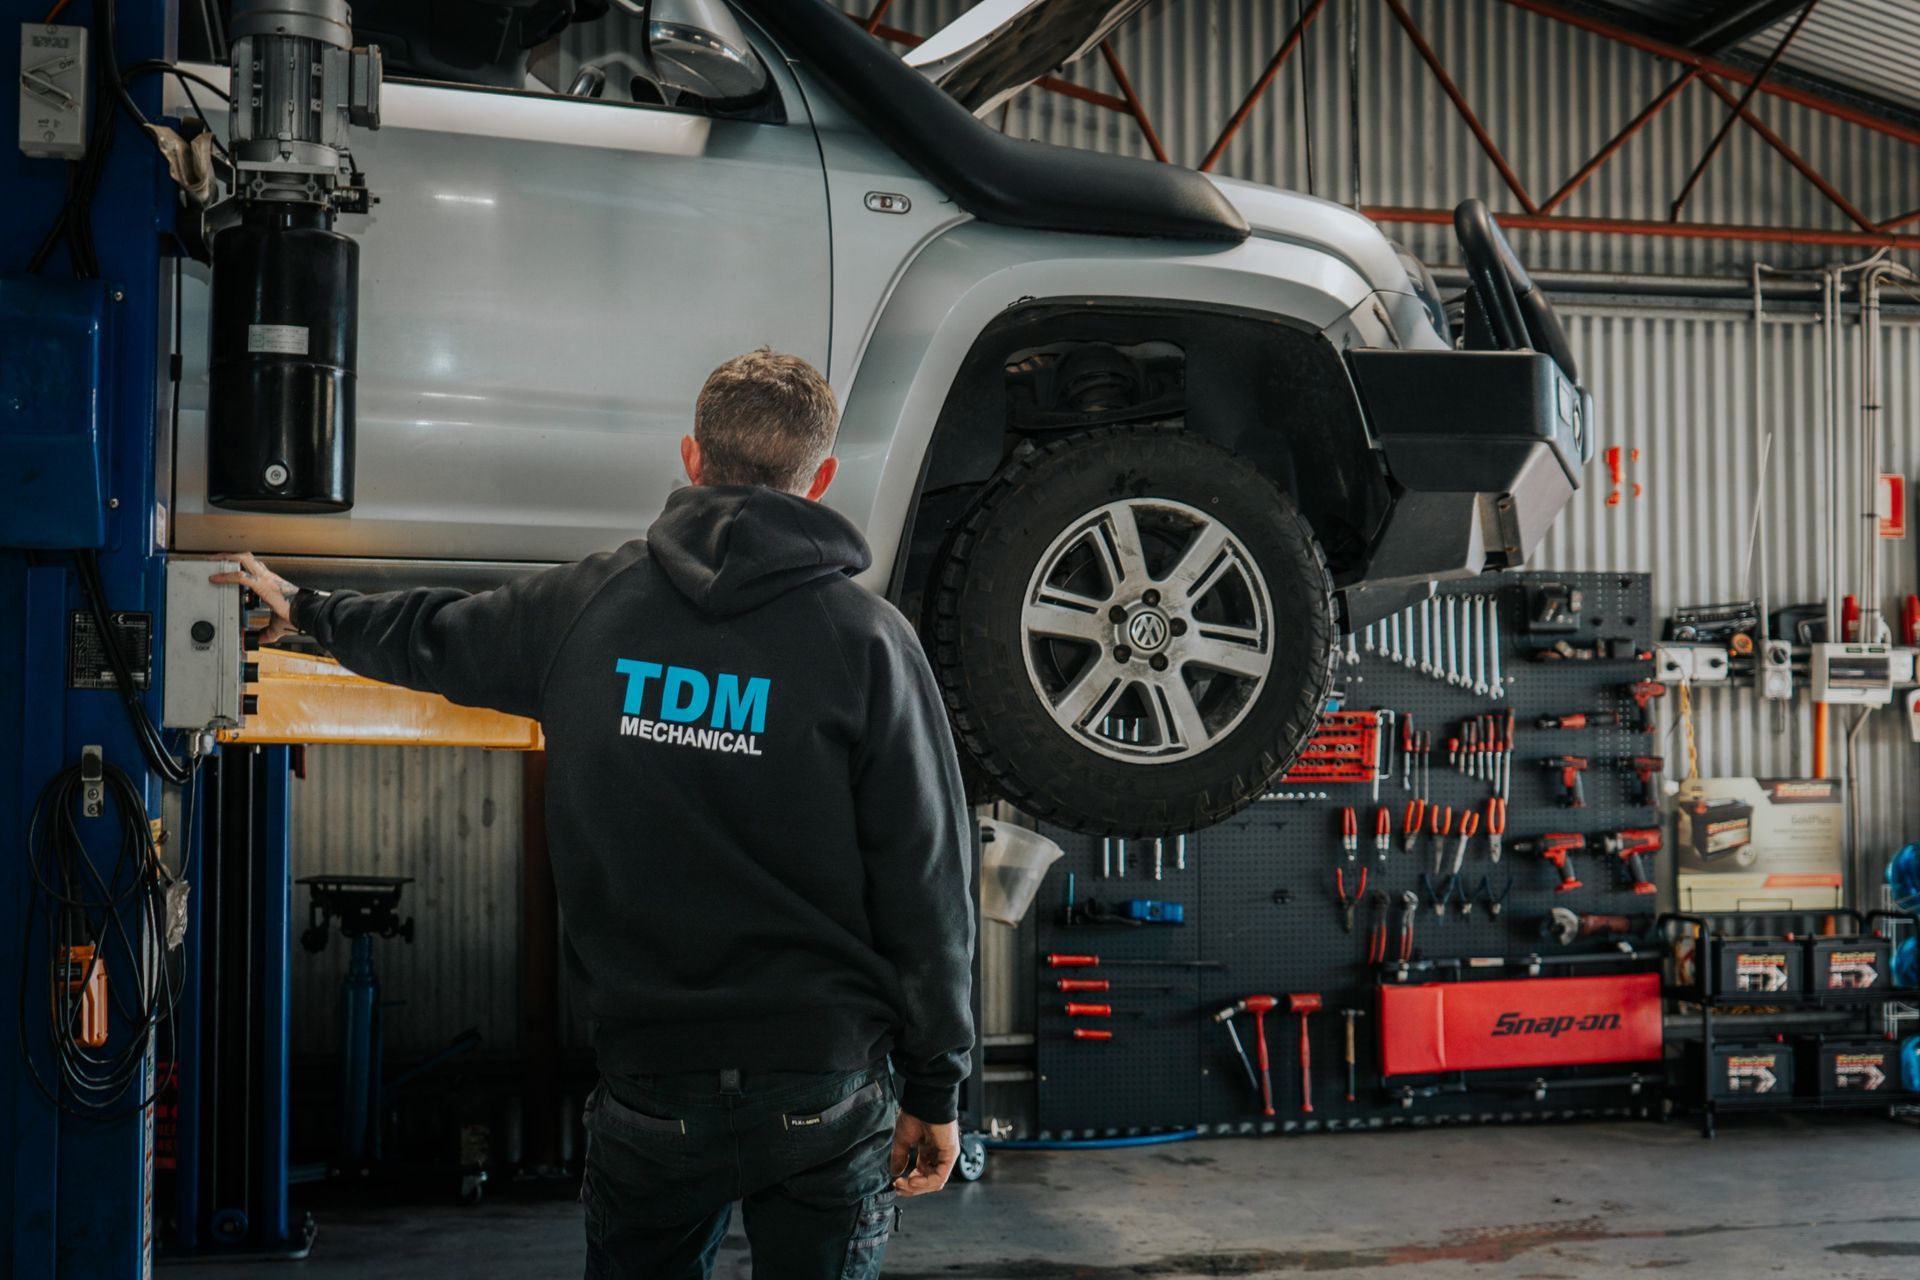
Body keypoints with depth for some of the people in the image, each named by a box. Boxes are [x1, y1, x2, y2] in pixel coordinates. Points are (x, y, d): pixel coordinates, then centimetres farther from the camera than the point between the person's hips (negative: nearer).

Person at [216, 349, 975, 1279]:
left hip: (651, 1083, 2)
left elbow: (434, 640, 19)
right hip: (827, 1087, -1)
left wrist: (308, 610, 40)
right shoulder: (867, 638, -9)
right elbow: (925, 881, -9)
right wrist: (935, 1090, 1)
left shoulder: (588, 603, -1)